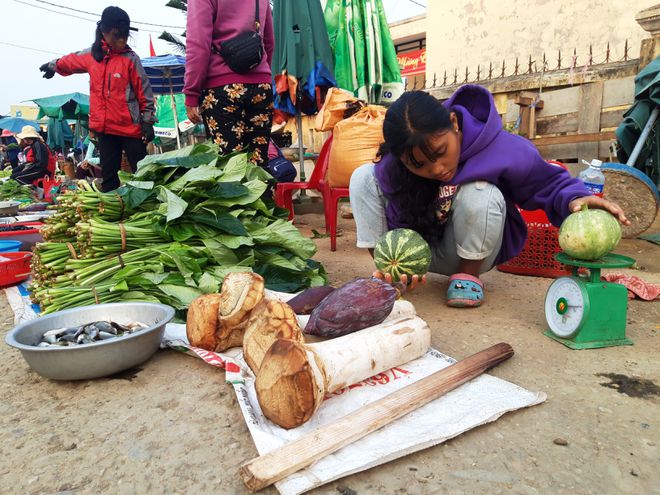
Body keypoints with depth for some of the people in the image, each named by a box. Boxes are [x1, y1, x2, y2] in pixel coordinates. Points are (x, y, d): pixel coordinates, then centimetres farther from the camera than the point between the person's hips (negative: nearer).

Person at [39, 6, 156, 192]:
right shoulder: (92, 55, 9)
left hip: (131, 127, -4)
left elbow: (144, 92, -2)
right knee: (108, 175, 8)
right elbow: (69, 62, 31)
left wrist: (148, 121, -5)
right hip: (104, 127, 4)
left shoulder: (131, 59, -3)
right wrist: (53, 66, 46)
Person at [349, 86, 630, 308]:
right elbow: (401, 227, -16)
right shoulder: (391, 170, -22)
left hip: (472, 251, -1)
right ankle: (387, 274, -11)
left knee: (480, 194, -37)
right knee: (364, 176, -17)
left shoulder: (502, 150, -27)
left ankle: (468, 274, -9)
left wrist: (574, 199, -35)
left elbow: (548, 182, -13)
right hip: (419, 249, 2)